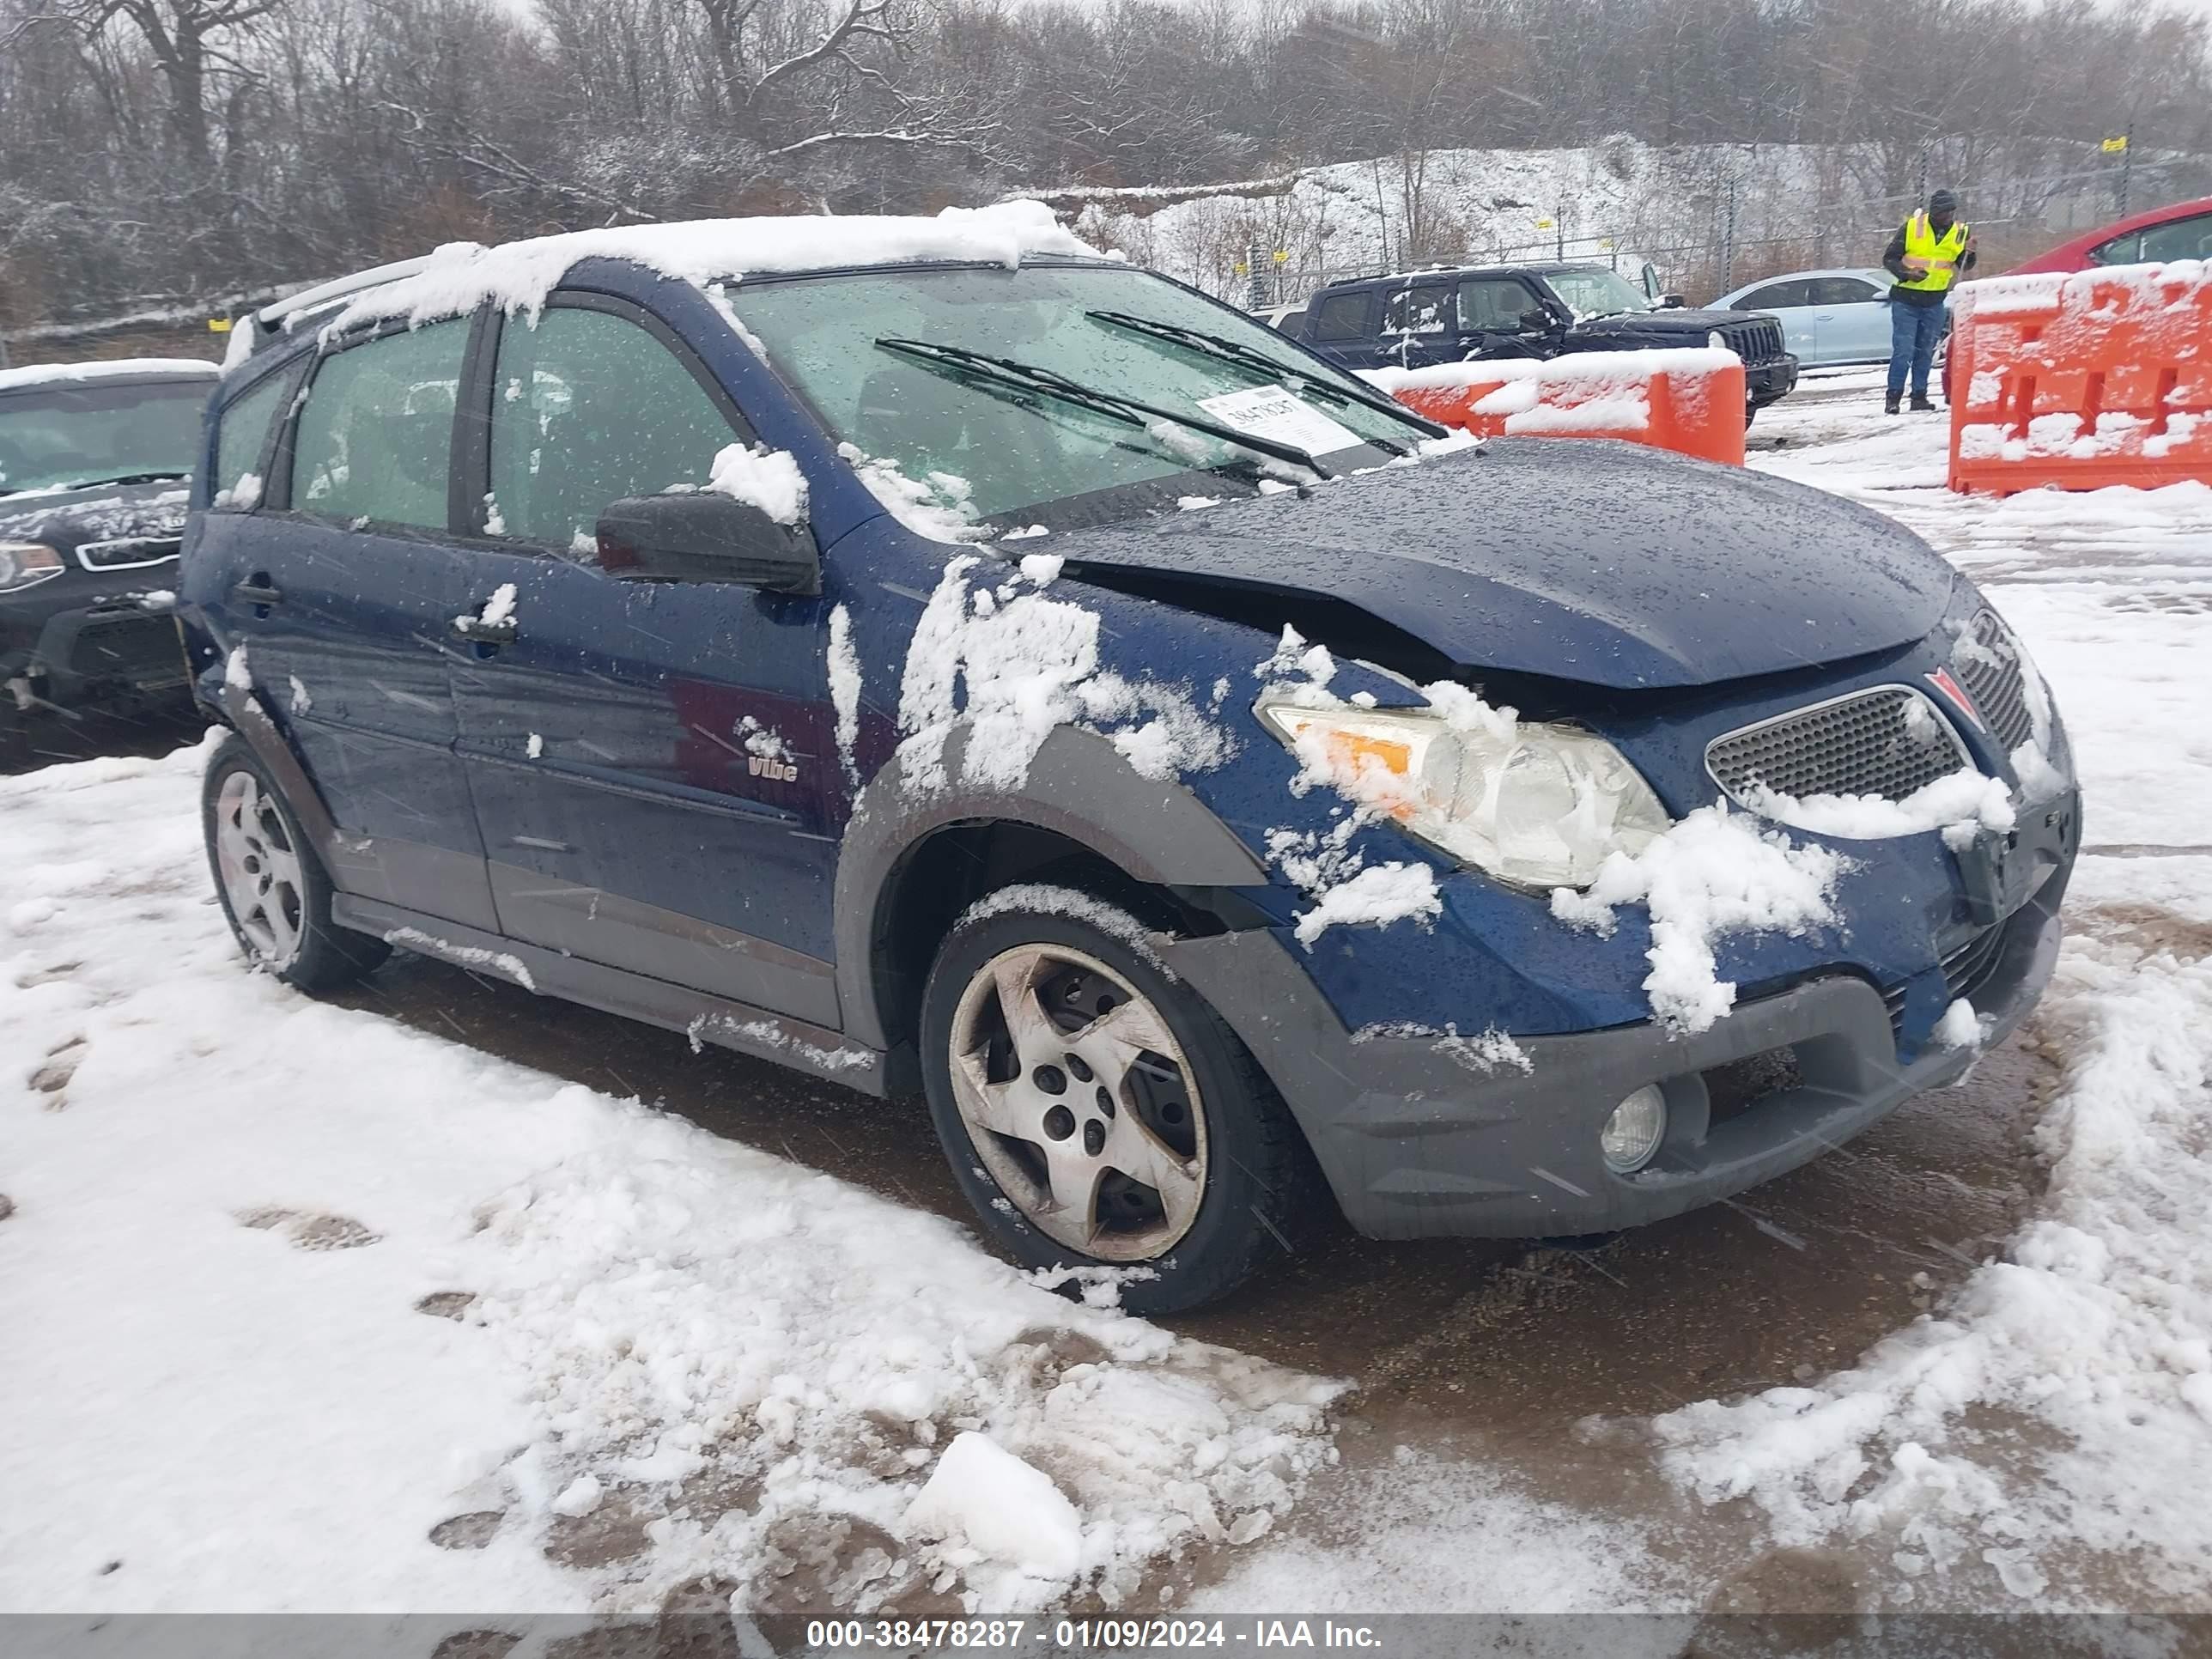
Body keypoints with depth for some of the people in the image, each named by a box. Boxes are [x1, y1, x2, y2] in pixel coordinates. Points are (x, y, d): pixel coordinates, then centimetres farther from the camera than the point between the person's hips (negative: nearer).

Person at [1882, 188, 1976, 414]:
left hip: (1935, 302, 4)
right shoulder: (1911, 227, -9)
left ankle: (1919, 395, 14)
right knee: (1903, 349, -9)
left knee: (1925, 351, 8)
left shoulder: (1960, 232, 2)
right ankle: (1894, 396, -4)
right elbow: (1889, 258, -5)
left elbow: (1964, 266, 3)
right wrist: (1907, 274, -21)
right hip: (1905, 299, -4)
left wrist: (1969, 253, -19)